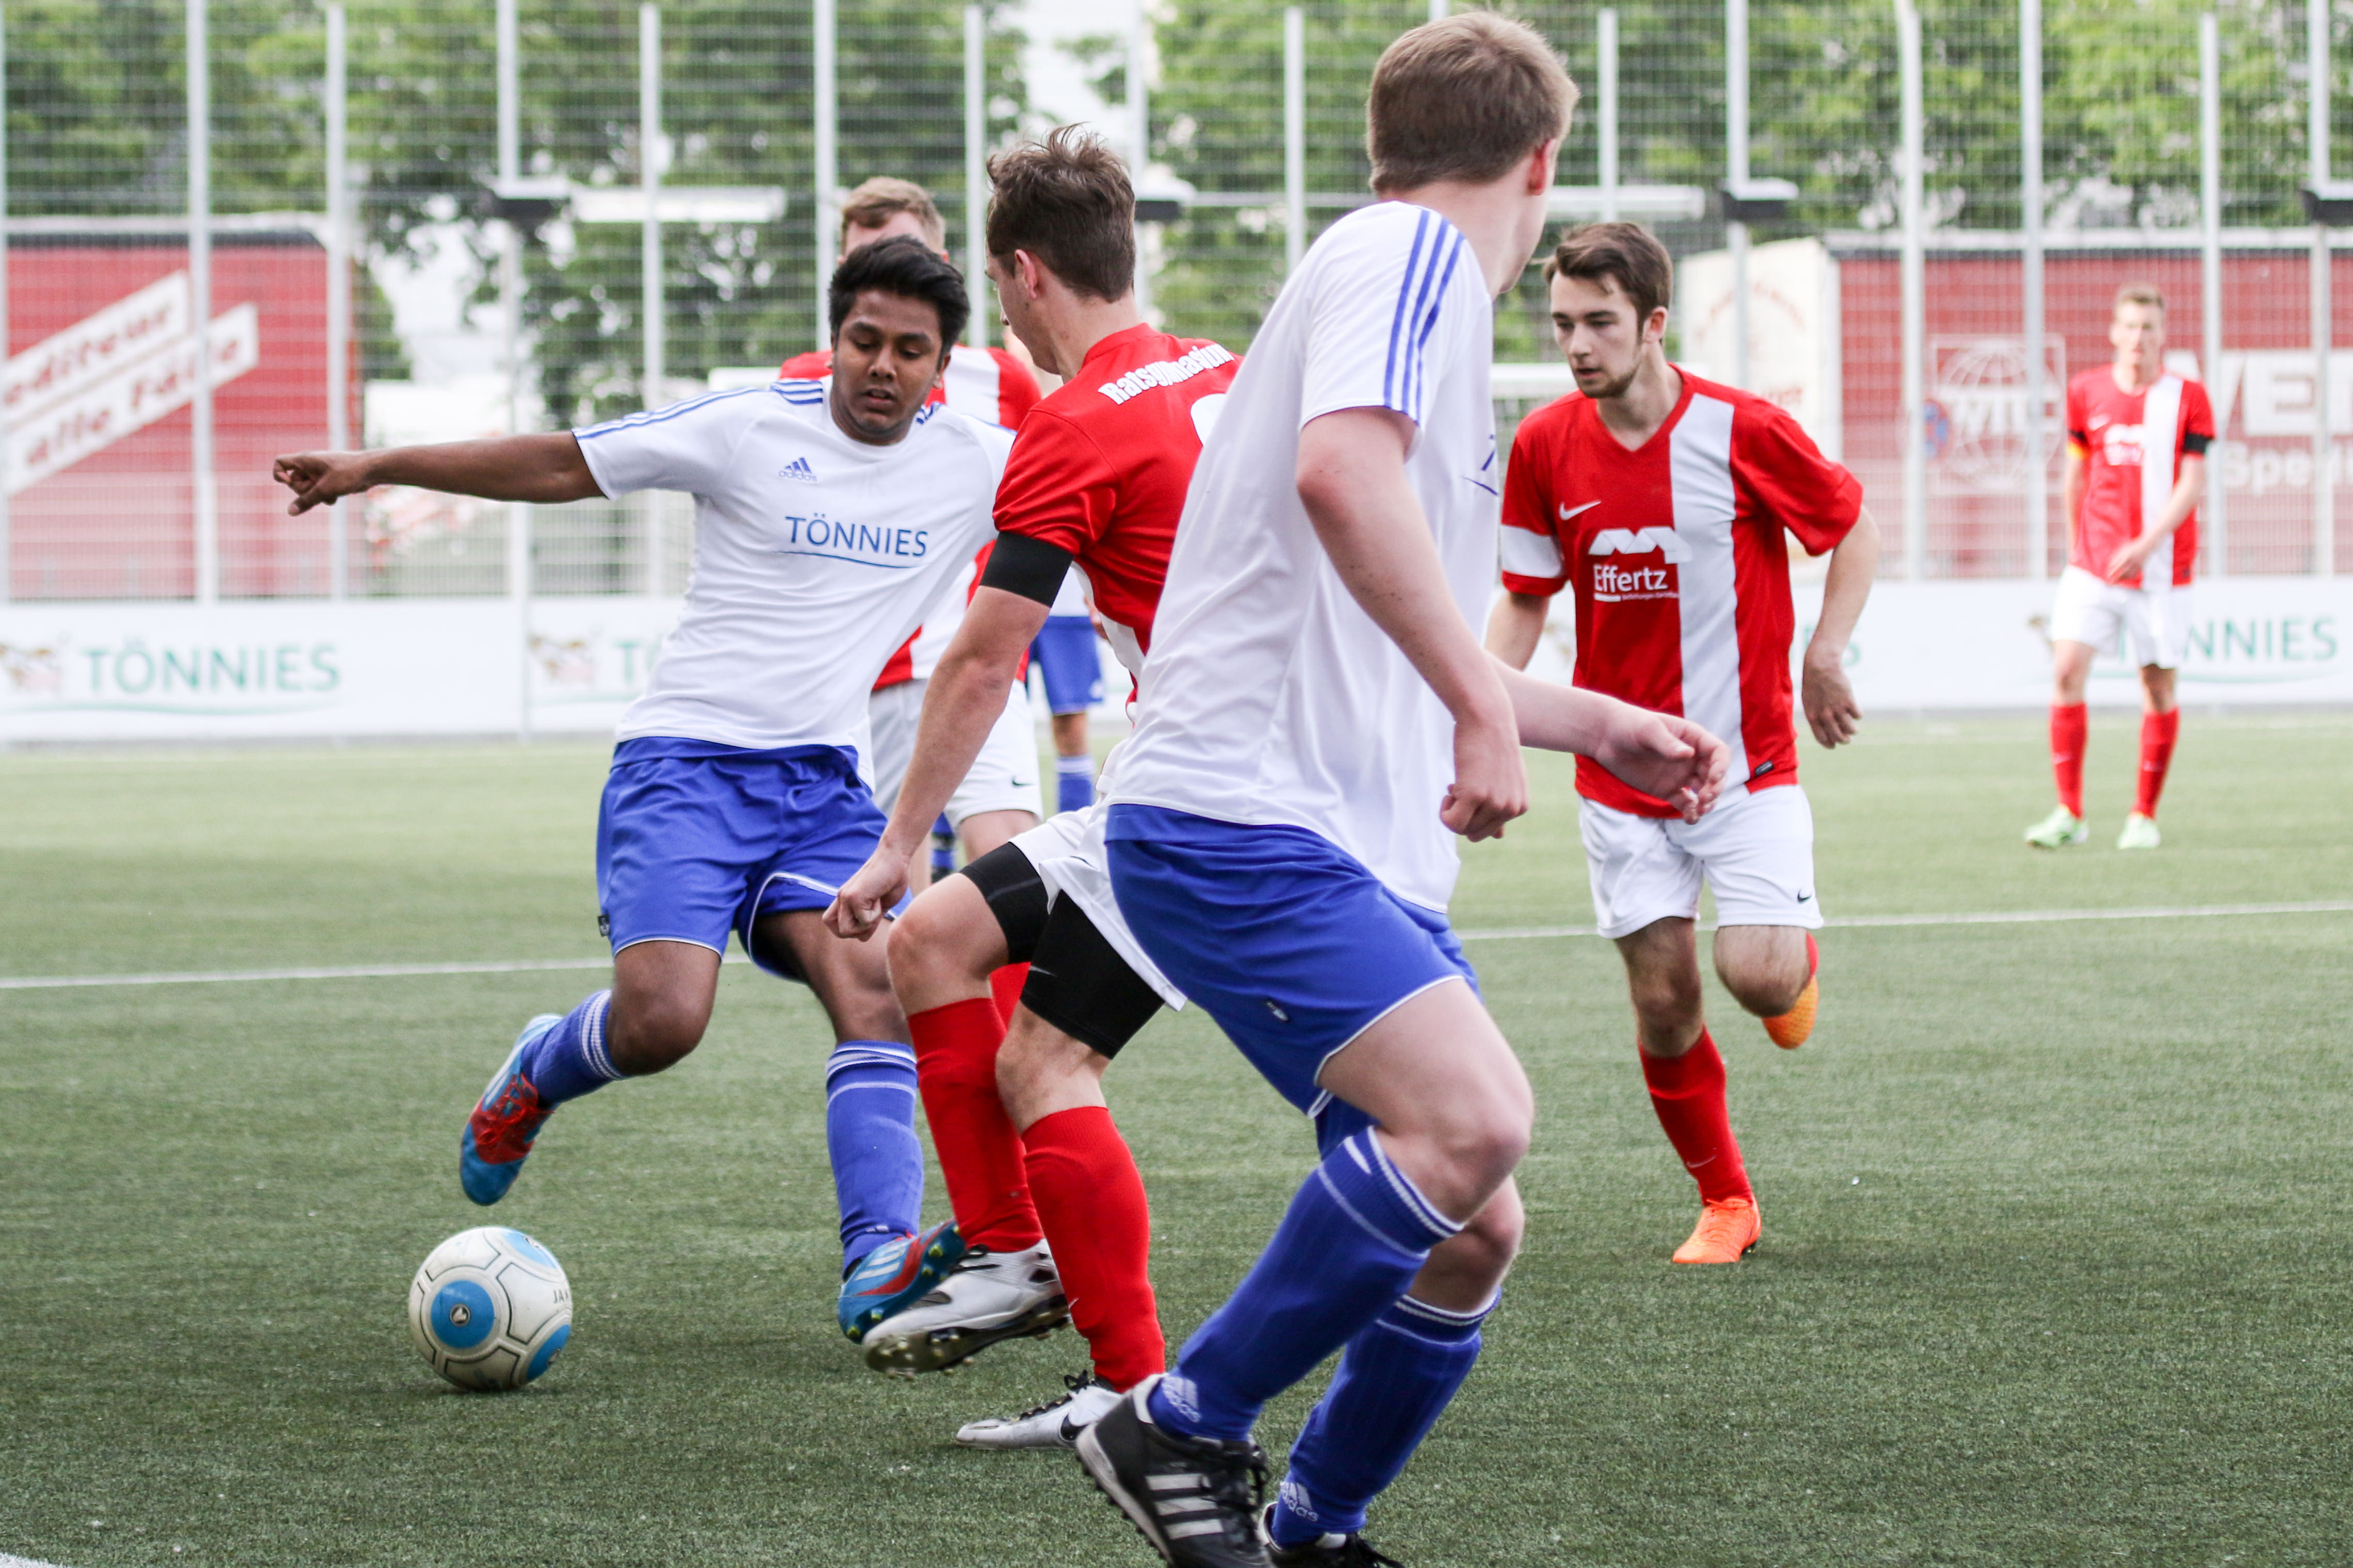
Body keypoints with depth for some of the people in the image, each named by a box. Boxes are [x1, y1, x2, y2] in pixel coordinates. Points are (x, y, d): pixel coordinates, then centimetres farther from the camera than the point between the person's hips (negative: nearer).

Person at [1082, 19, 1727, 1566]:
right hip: (1238, 816, -10)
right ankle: (1183, 1425, -14)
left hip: (1359, 846, 10)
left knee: (1474, 1226, 6)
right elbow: (1340, 469, -27)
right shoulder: (1412, 247, -5)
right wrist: (1486, 707, -26)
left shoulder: (1417, 274, 25)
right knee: (1476, 1114, -27)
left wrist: (1603, 725, 38)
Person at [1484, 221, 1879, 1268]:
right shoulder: (1543, 446, -3)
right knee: (1664, 1005, 0)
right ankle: (1725, 1202, 20)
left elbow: (1854, 525, 3)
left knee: (1758, 975, -15)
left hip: (1745, 759, -3)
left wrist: (1824, 657, -5)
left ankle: (1800, 961, 23)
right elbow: (1524, 600, 8)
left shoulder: (1743, 431, -13)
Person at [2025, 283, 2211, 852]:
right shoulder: (2086, 393, 5)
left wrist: (2147, 544, -20)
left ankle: (2144, 816, 13)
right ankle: (2069, 814, -4)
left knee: (2158, 685, 1)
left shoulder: (2186, 398, -3)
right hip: (2093, 564, 2)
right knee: (2067, 671, -11)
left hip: (2160, 568, -2)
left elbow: (2192, 483, -8)